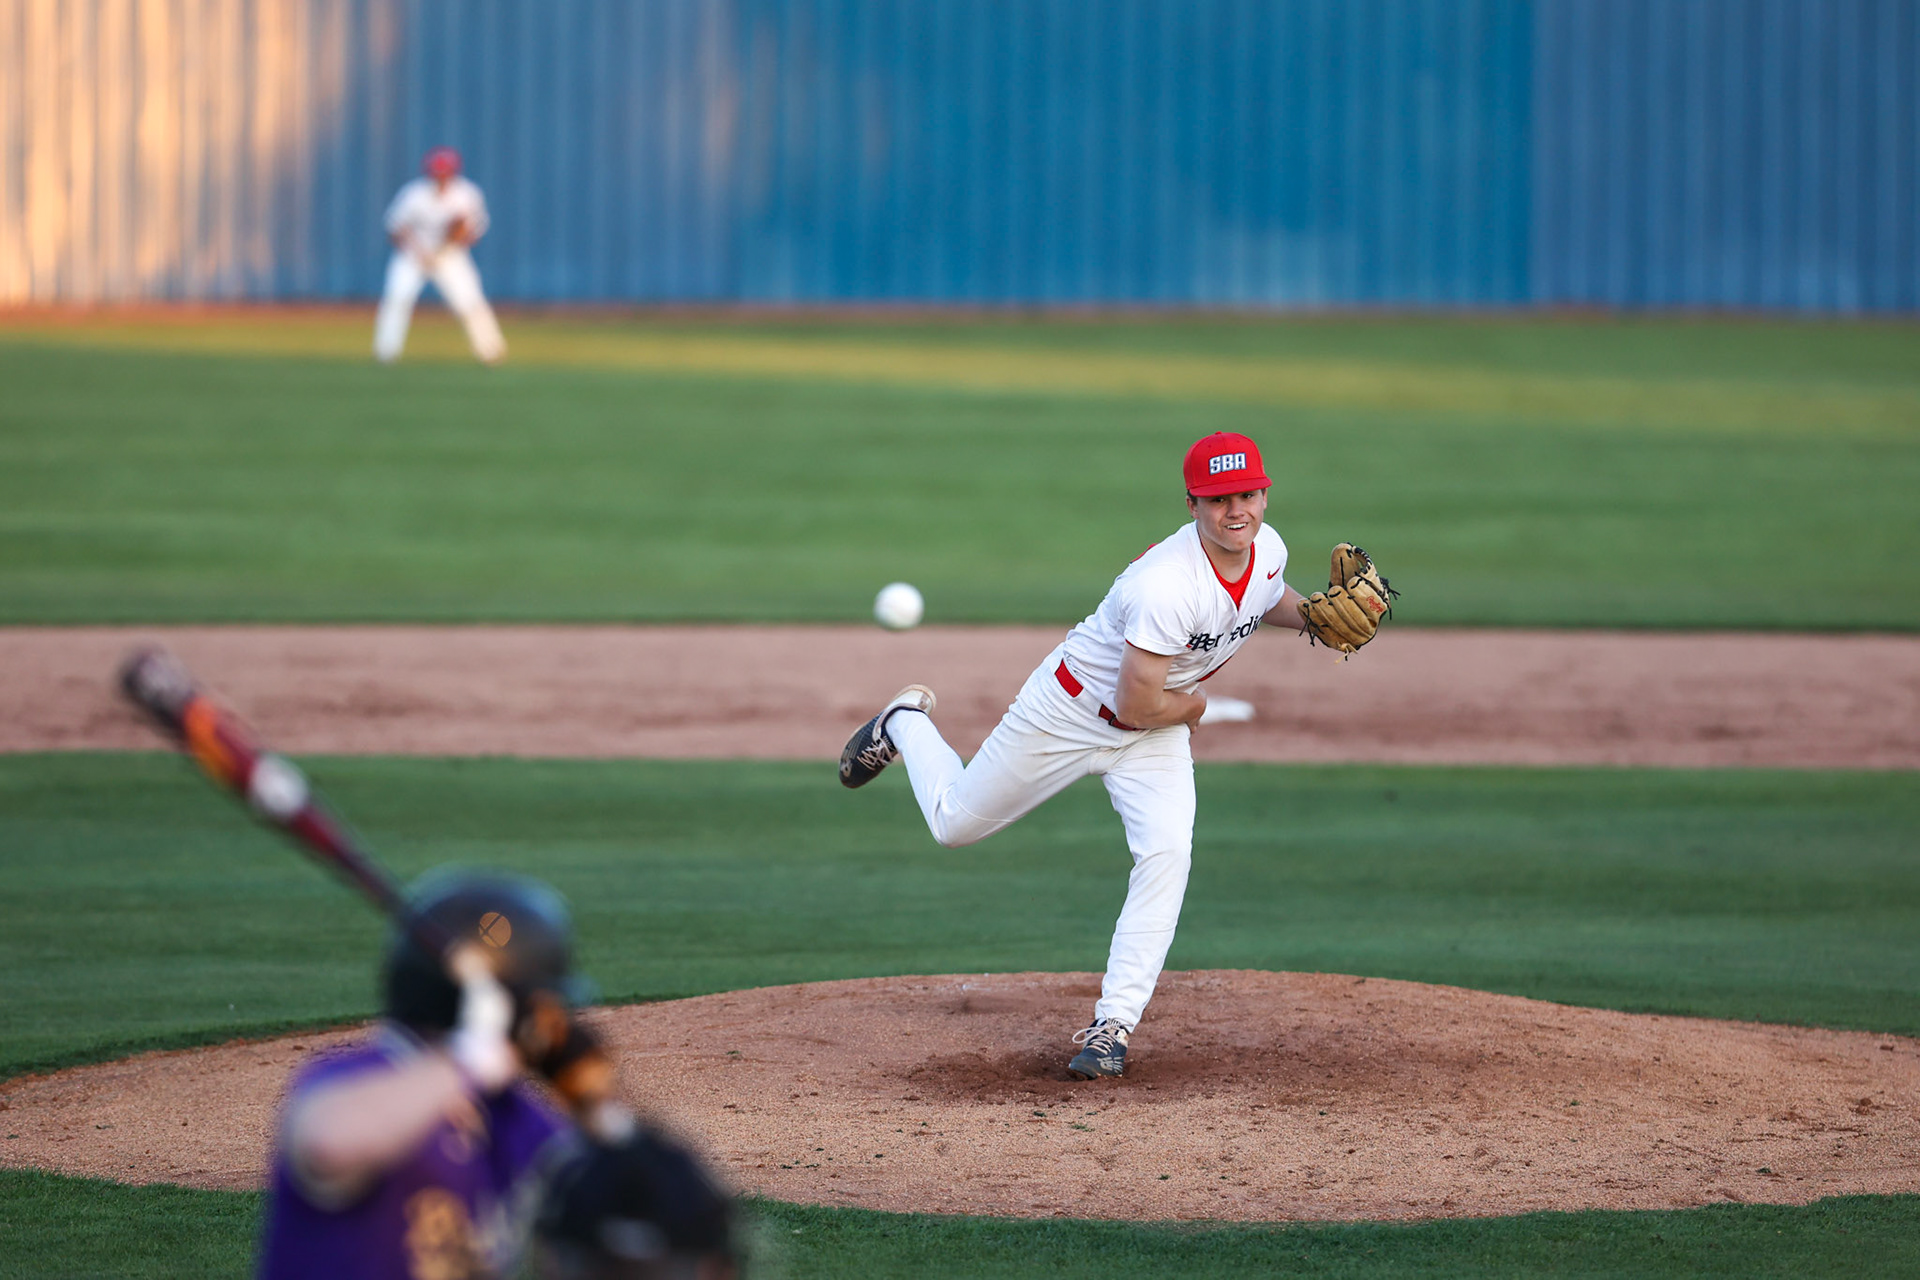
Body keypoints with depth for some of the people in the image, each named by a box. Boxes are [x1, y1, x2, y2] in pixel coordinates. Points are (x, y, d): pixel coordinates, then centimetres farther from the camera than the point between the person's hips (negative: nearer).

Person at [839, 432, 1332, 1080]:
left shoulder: (1267, 548, -13)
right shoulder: (1168, 584, -39)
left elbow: (1271, 600, 14)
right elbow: (1139, 705, -34)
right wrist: (1195, 703, -13)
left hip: (1155, 735, 5)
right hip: (1072, 713, -5)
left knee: (1166, 852, -19)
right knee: (955, 823, 12)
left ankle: (1113, 1023, -13)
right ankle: (906, 725, 45)